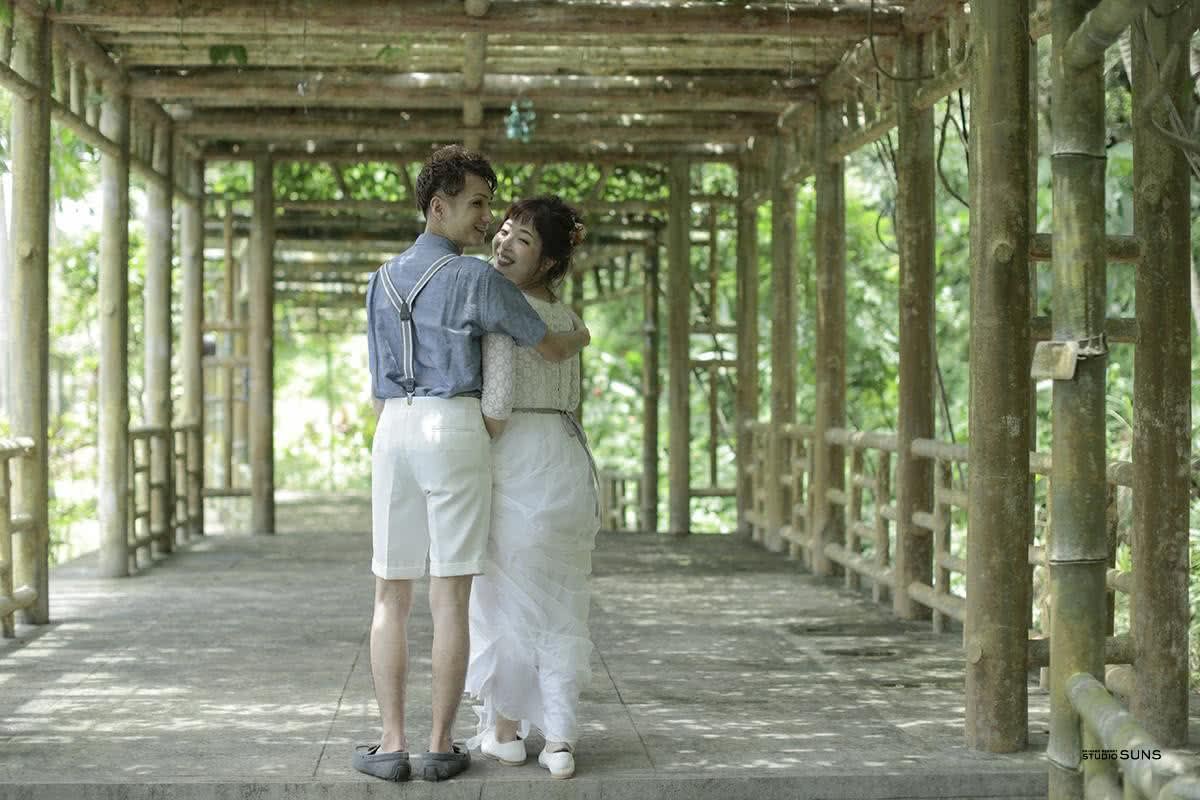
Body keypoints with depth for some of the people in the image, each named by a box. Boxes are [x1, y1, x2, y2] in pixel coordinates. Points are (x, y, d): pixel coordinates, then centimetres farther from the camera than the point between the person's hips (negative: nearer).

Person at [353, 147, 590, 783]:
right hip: (455, 429, -5)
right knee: (451, 596, 0)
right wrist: (582, 336, 22)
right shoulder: (476, 279, -6)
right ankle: (441, 747, 3)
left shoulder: (384, 280, 14)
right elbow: (551, 348, -2)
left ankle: (392, 745, 4)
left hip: (393, 430, 5)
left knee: (391, 596, 8)